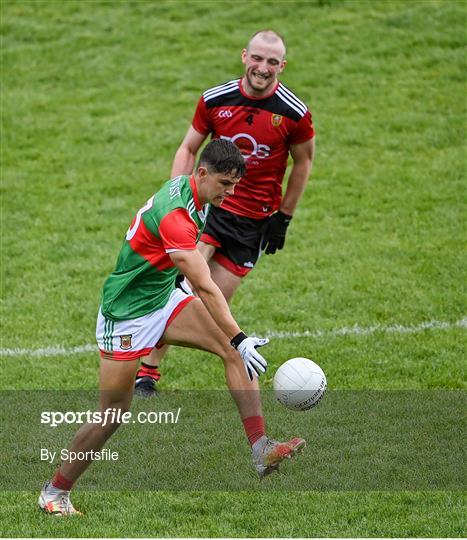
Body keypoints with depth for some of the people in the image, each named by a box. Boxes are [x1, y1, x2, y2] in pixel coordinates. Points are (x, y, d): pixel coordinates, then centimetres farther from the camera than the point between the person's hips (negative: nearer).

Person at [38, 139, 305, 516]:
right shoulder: (174, 215, -31)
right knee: (113, 414, -1)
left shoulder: (194, 190, -2)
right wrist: (241, 339, -36)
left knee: (235, 351, -11)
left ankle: (260, 449, -16)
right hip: (126, 314, -9)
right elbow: (205, 289, -35)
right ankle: (55, 492, 17)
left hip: (164, 297, 9)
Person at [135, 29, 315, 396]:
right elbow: (188, 149, 8)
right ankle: (147, 370, -10)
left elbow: (303, 162, 8)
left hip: (254, 222, 0)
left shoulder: (295, 114, -8)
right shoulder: (215, 100, -5)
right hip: (209, 204, 0)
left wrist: (284, 217, 7)